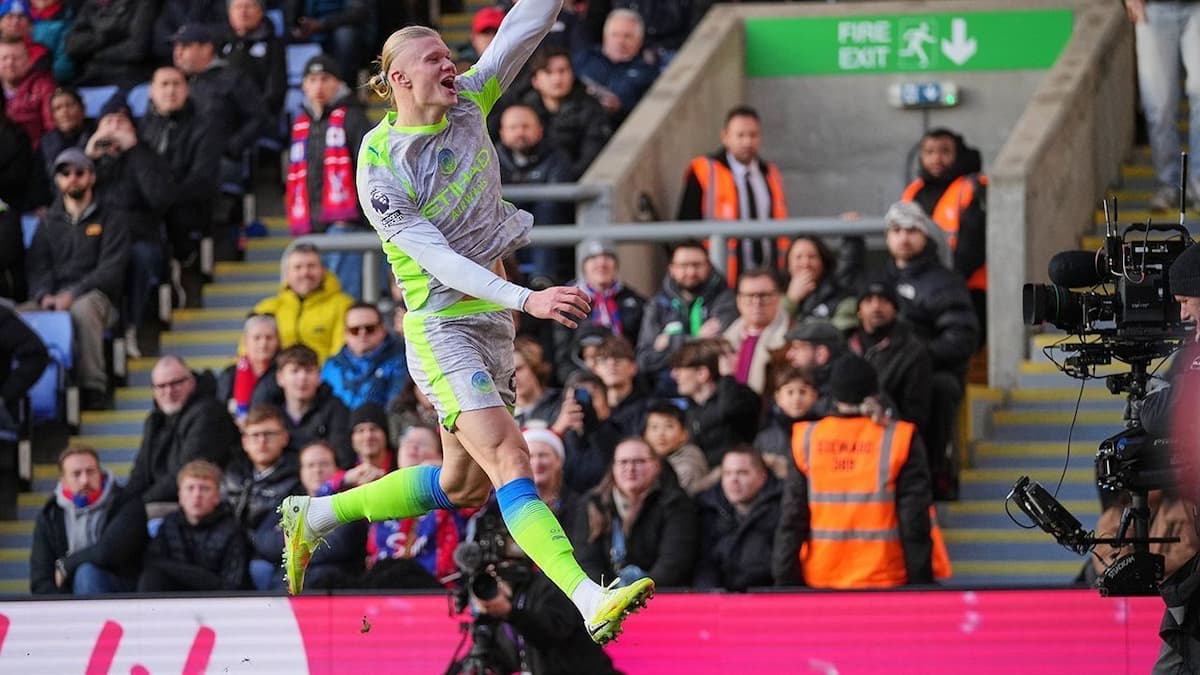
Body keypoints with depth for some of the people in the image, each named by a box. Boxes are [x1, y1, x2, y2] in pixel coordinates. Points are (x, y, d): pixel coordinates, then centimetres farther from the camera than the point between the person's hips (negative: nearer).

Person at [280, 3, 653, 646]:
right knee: (509, 459, -21)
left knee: (463, 486, 15)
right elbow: (437, 257, -21)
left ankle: (314, 516, 32)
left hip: (492, 322, 8)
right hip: (441, 325, -8)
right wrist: (527, 298, -30)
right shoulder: (379, 169, -14)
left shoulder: (468, 104, 4)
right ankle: (592, 603, -35)